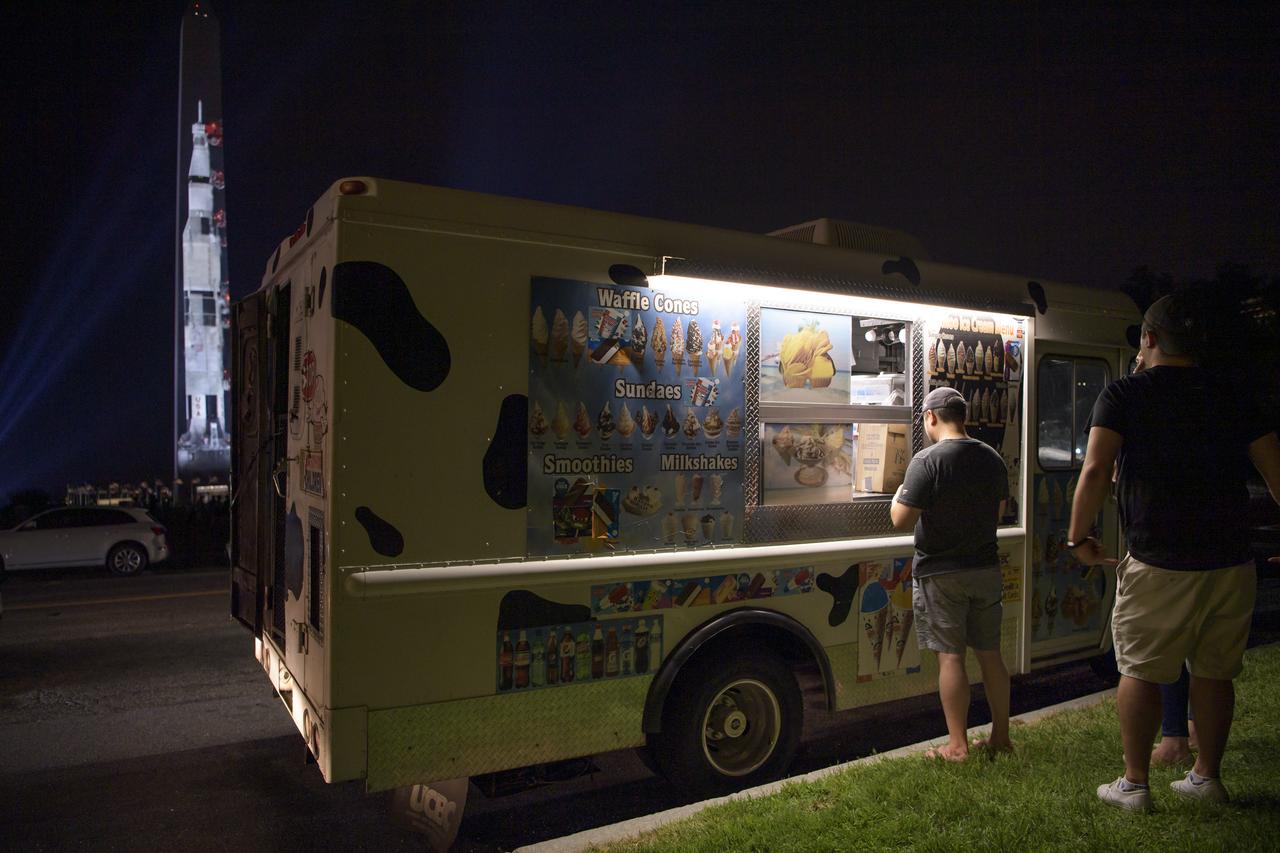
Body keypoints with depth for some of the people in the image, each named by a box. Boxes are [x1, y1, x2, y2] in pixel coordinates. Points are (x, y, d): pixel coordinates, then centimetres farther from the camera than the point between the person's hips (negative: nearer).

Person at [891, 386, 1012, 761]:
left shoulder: (928, 460, -18)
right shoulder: (992, 459, 5)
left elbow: (901, 520, -19)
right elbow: (998, 512, 17)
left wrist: (898, 495, 0)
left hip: (941, 573, -6)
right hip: (985, 569, 6)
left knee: (950, 657, 1)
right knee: (990, 654, 14)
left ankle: (957, 746, 8)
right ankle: (1001, 736, 25)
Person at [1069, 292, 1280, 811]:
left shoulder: (1124, 394, -5)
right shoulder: (1230, 400, 8)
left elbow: (1095, 470, -15)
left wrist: (1078, 539, -5)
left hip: (1159, 565, -4)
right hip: (1231, 563, 5)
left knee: (1140, 671, 7)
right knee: (1214, 673, 16)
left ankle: (1134, 784, 14)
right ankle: (1206, 777, 28)